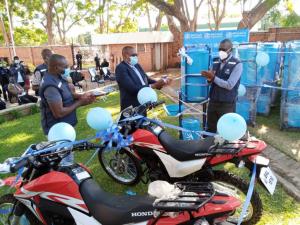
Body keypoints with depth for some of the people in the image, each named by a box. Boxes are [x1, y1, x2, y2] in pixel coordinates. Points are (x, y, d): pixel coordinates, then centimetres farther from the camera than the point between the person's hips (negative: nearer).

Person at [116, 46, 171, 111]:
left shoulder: (137, 65, 10)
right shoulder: (121, 68, -17)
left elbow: (147, 79, 8)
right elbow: (132, 88, -25)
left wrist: (158, 83, -12)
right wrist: (152, 86, -26)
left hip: (142, 104, 9)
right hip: (131, 107, -8)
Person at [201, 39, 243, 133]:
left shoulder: (237, 64, -11)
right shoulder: (215, 61, 7)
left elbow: (229, 85, -19)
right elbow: (212, 80, 9)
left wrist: (213, 77, -21)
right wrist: (209, 78, -14)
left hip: (227, 104, -5)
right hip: (213, 101, 5)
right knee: (210, 129, 14)